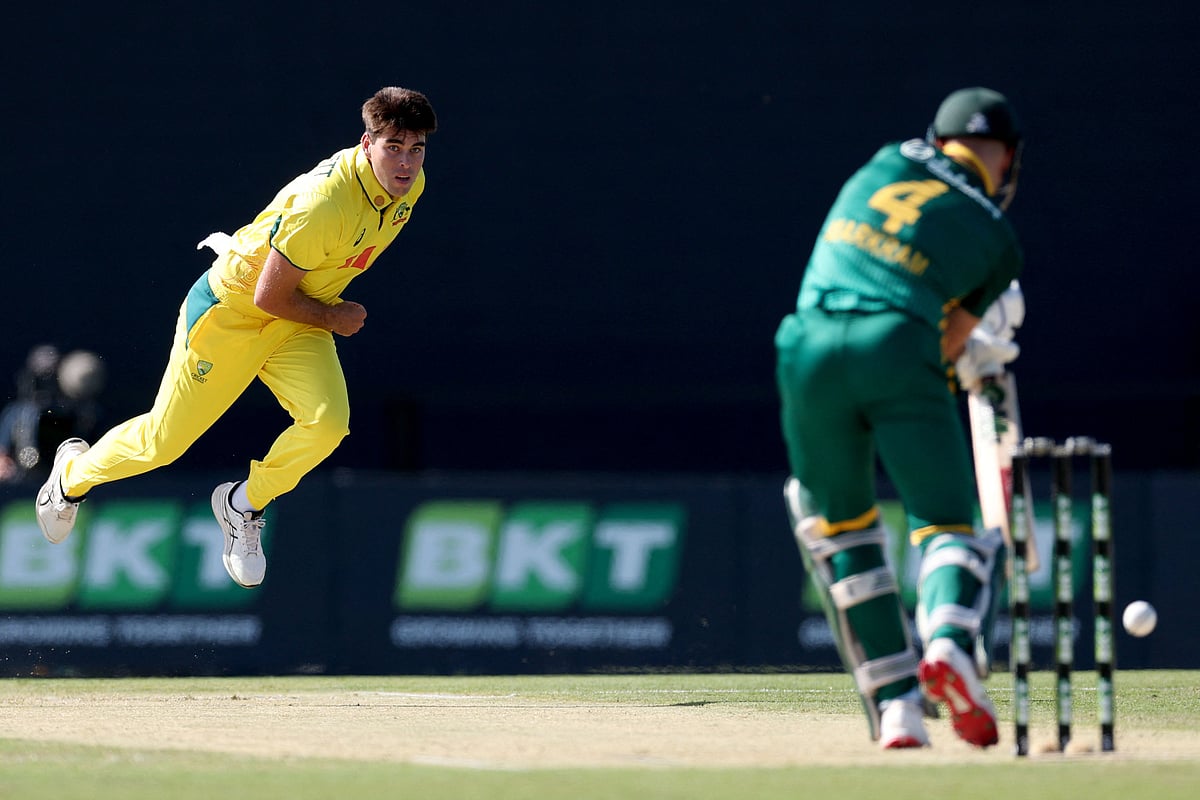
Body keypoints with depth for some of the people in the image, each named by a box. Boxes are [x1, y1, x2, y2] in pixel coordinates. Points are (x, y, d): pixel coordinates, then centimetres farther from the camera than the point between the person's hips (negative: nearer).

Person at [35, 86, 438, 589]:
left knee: (328, 422, -20)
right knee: (163, 442, 5)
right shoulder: (324, 203, -36)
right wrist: (332, 318, -13)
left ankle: (244, 505, 7)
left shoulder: (409, 186, -11)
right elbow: (269, 297, -27)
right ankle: (74, 473, 38)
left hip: (299, 321, 6)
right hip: (232, 309, -6)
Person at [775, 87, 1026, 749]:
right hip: (901, 351, -3)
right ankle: (949, 641, -26)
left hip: (810, 346, 3)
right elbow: (949, 345, 13)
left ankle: (896, 703, 8)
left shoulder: (891, 161, 22)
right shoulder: (997, 240, 14)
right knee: (947, 520, 6)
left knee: (836, 523, 17)